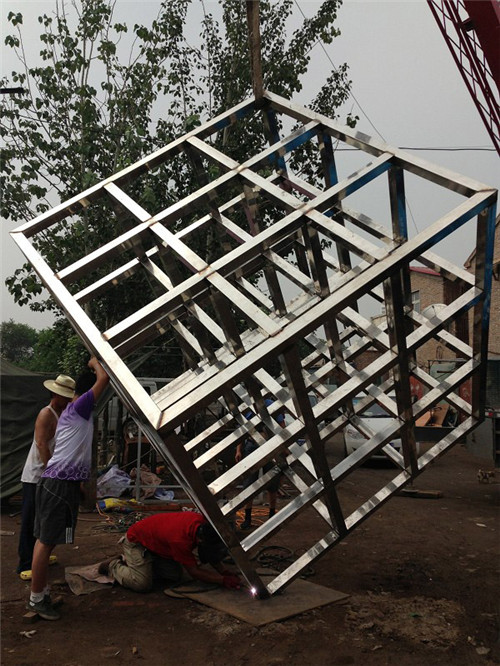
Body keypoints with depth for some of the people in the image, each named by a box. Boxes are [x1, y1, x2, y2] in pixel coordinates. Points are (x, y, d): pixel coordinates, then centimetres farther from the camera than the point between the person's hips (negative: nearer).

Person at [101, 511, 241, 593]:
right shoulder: (180, 540, -41)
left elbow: (211, 553, -1)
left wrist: (223, 571, -12)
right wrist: (223, 580, -30)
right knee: (142, 584, -21)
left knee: (175, 576, 0)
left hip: (155, 540, 8)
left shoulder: (202, 522, -19)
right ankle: (114, 566, 4)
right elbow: (194, 572, -29)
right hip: (136, 542, -8)